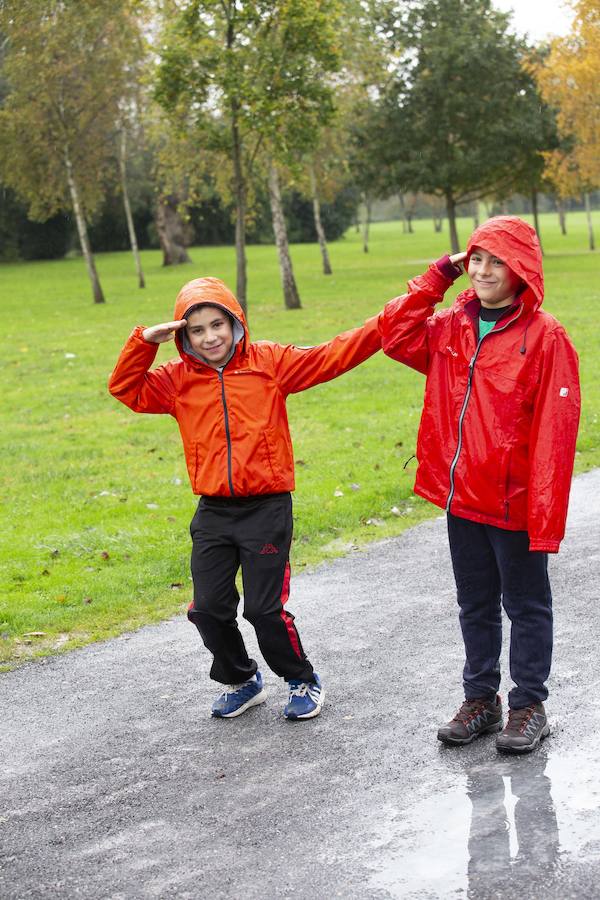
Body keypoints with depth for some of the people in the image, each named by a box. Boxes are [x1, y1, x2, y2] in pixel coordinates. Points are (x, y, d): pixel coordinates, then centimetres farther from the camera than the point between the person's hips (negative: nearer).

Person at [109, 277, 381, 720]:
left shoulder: (269, 362, -1)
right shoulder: (178, 379, 6)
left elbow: (332, 356, -4)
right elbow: (126, 388, 6)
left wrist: (385, 326, -12)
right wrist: (144, 342, -7)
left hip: (267, 507, -4)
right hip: (213, 513, 4)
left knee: (265, 608, -5)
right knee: (209, 608, 5)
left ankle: (302, 680, 21)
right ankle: (241, 681, 30)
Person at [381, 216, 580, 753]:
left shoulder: (545, 337, -14)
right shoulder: (452, 328, 5)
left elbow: (555, 432, -16)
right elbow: (396, 335, 5)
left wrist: (545, 516, -20)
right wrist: (439, 277, 0)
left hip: (515, 503, -6)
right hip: (461, 497, 6)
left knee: (526, 605, 10)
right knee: (475, 604, 18)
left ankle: (529, 707, 23)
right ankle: (481, 699, 31)